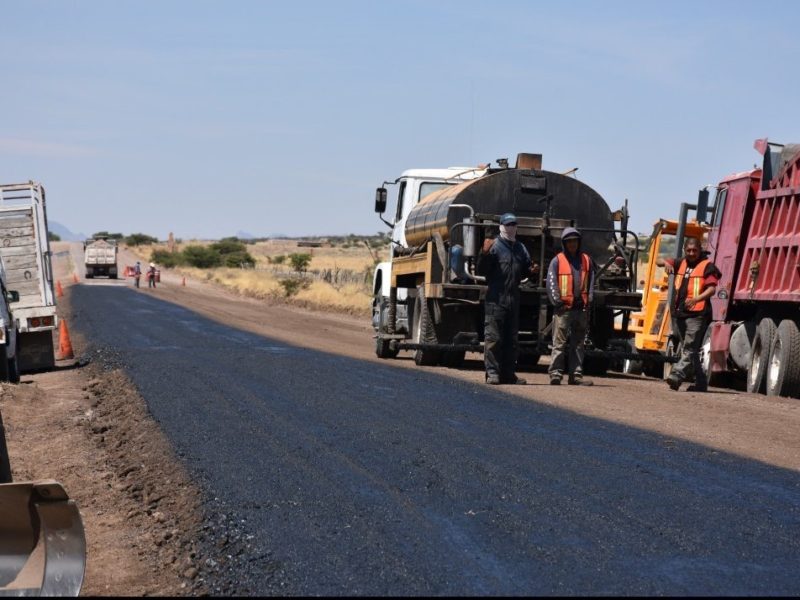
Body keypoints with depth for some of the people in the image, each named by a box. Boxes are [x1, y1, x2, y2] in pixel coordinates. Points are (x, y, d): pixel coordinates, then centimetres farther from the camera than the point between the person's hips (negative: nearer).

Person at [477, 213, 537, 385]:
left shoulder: (520, 248, 17)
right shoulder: (494, 245, -3)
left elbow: (524, 270, 25)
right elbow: (482, 270, -8)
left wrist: (531, 271, 4)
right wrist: (485, 253, -23)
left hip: (514, 298, 7)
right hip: (495, 298, -7)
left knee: (511, 338, 10)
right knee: (493, 337, -8)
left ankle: (508, 372, 15)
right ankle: (492, 372, -6)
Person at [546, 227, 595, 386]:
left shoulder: (586, 260, 13)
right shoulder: (557, 261, 1)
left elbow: (591, 283, 14)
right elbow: (551, 283, -4)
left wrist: (588, 301, 3)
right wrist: (557, 302, -12)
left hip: (581, 309, 4)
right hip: (563, 308, -4)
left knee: (579, 344, 8)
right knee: (559, 343, -7)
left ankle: (576, 374, 12)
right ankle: (555, 373, -8)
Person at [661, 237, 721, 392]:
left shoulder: (707, 266, -1)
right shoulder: (681, 264, 17)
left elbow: (711, 289, -11)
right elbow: (659, 261, 18)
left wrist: (696, 299, -28)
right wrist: (666, 263, -6)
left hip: (697, 314, -7)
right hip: (679, 313, 7)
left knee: (690, 348, -14)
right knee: (689, 349, 12)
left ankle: (677, 376, -26)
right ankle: (701, 382, 19)